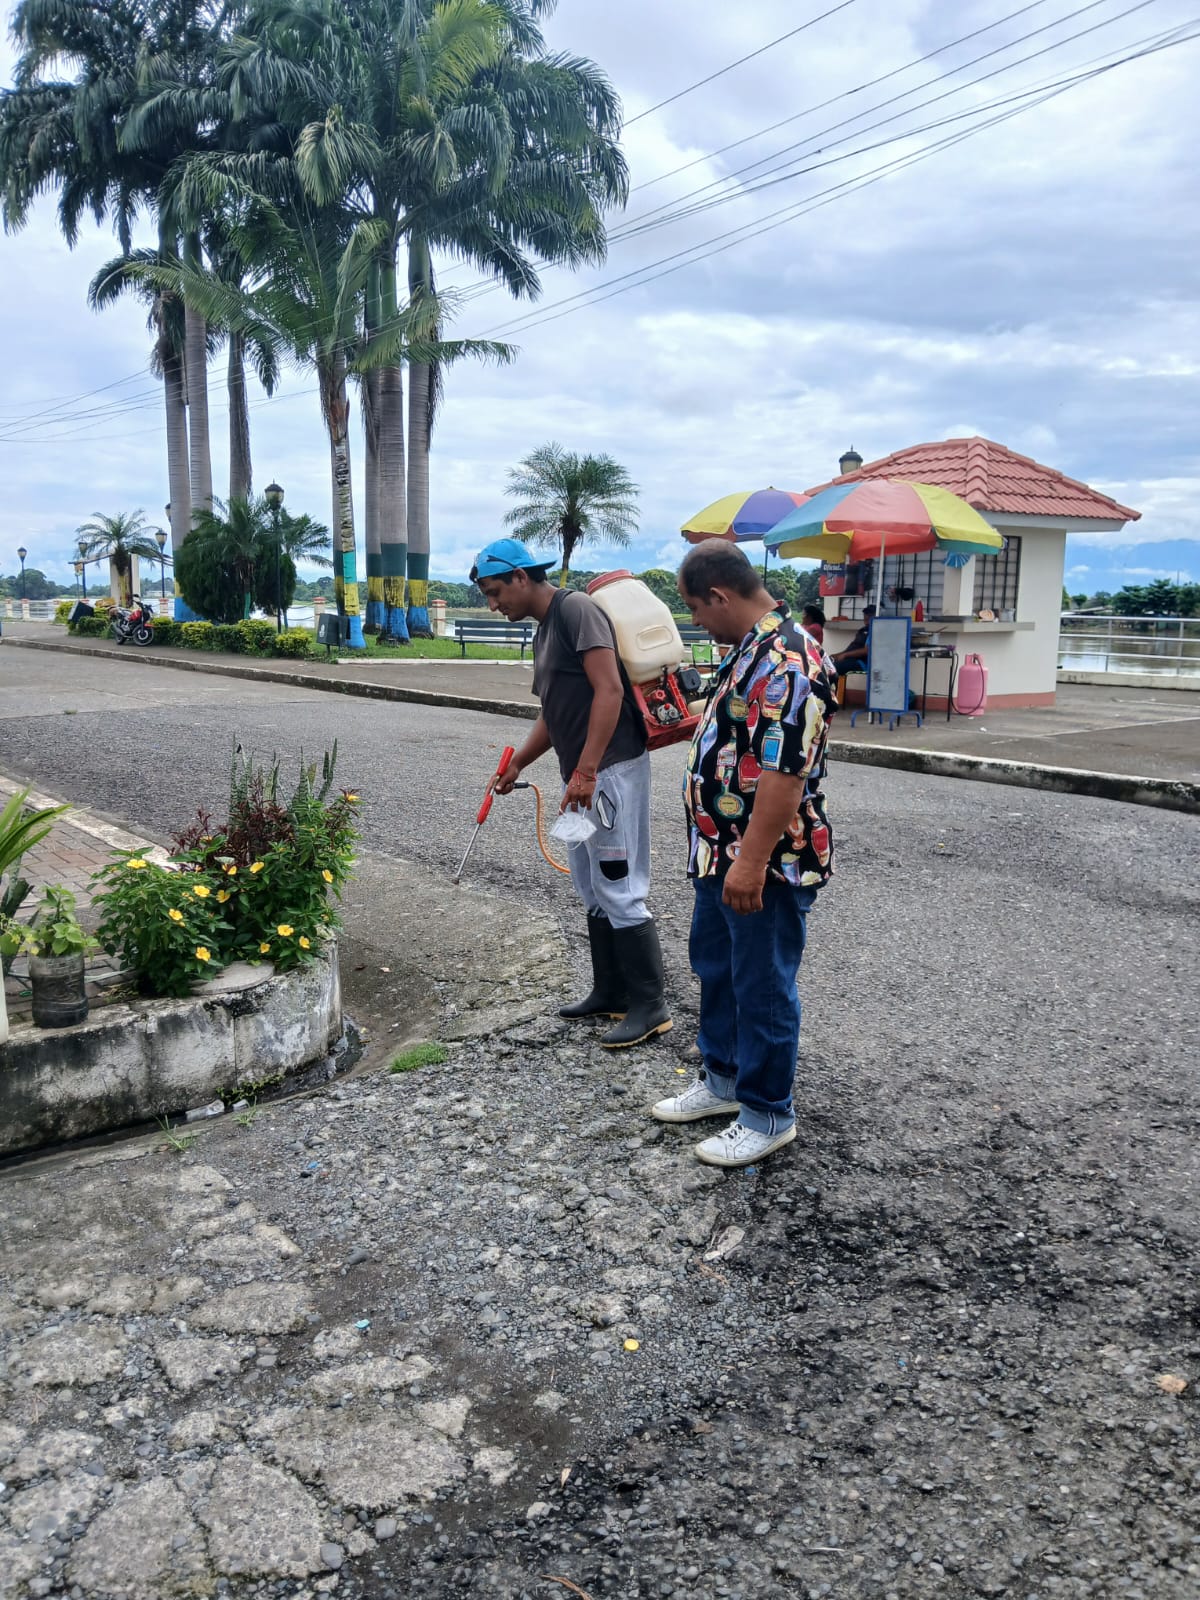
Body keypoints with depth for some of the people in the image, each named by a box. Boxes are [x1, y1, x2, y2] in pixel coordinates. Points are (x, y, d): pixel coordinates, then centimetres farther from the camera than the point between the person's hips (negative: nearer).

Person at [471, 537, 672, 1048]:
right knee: (593, 890, 14)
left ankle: (649, 1005, 2)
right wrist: (516, 764, 21)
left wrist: (586, 771, -24)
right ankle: (609, 991, 25)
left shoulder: (575, 609, -10)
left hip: (611, 770, -10)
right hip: (581, 776, 10)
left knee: (618, 891, -6)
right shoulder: (543, 631, 19)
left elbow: (610, 690, -21)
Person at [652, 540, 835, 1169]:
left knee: (761, 988, 3)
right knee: (716, 969, 21)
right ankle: (723, 1080, 38)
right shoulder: (748, 649, 11)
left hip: (766, 864, -11)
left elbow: (786, 771, -28)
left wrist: (752, 863, -28)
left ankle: (767, 1115, 19)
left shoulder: (786, 661, -23)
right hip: (722, 855, 11)